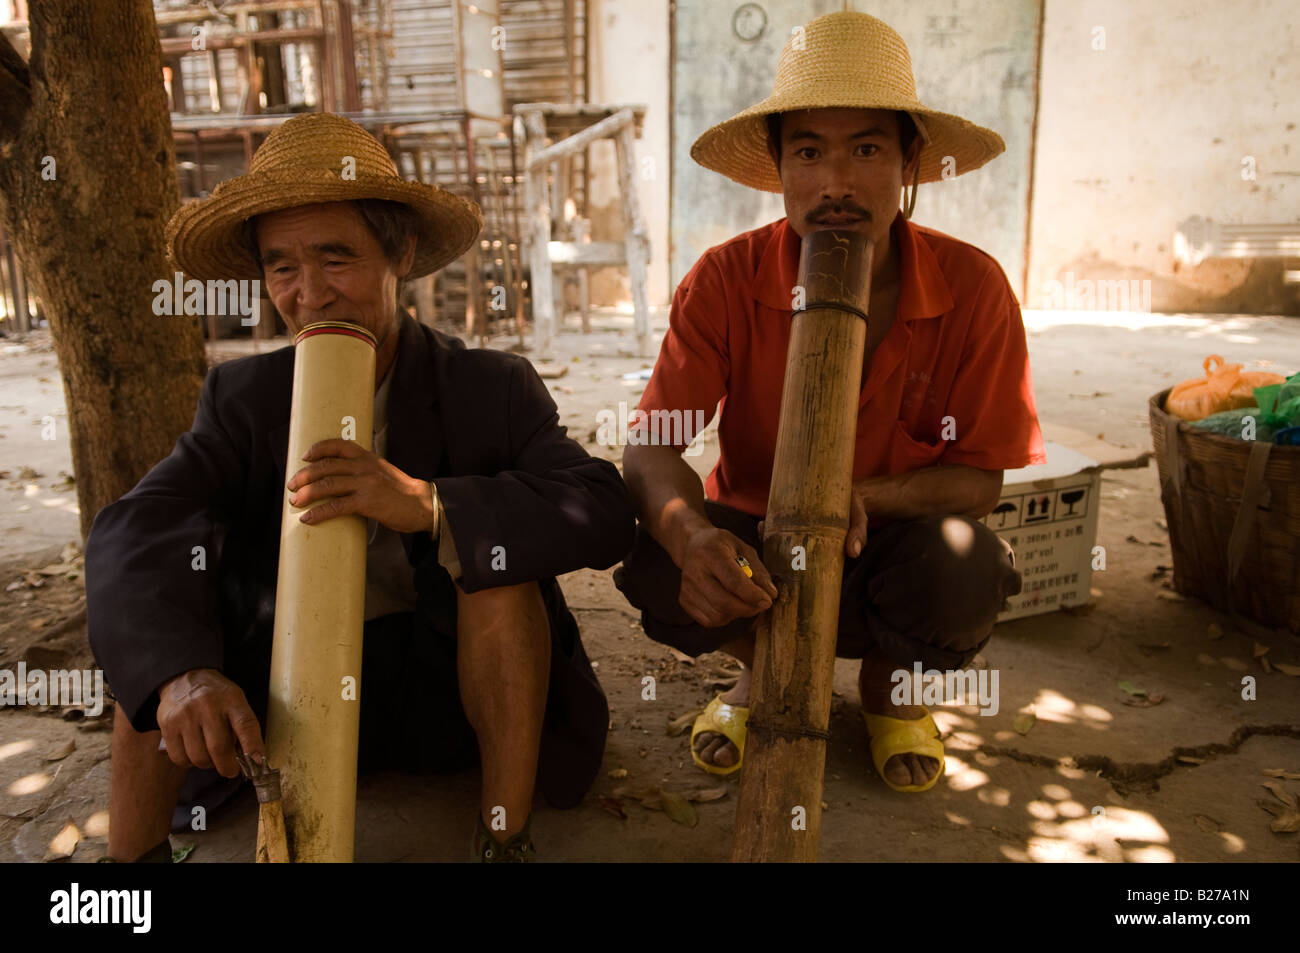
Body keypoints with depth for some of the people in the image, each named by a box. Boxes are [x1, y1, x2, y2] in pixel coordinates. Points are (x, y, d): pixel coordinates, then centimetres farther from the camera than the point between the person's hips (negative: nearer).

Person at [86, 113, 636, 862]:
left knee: (496, 552, -27)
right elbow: (132, 533, -18)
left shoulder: (495, 389, -8)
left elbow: (605, 513, -24)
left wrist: (426, 505, -38)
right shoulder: (245, 396, -2)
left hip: (453, 687, -2)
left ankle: (506, 839, -18)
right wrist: (182, 672, -39)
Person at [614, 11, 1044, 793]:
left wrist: (859, 495, -31)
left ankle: (890, 684, 7)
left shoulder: (973, 287, -16)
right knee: (655, 564, -30)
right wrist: (691, 536, -42)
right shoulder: (727, 281, -16)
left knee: (969, 568, -33)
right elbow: (650, 448, -19)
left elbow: (980, 478, -11)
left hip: (888, 547, 0)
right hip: (752, 542, 1)